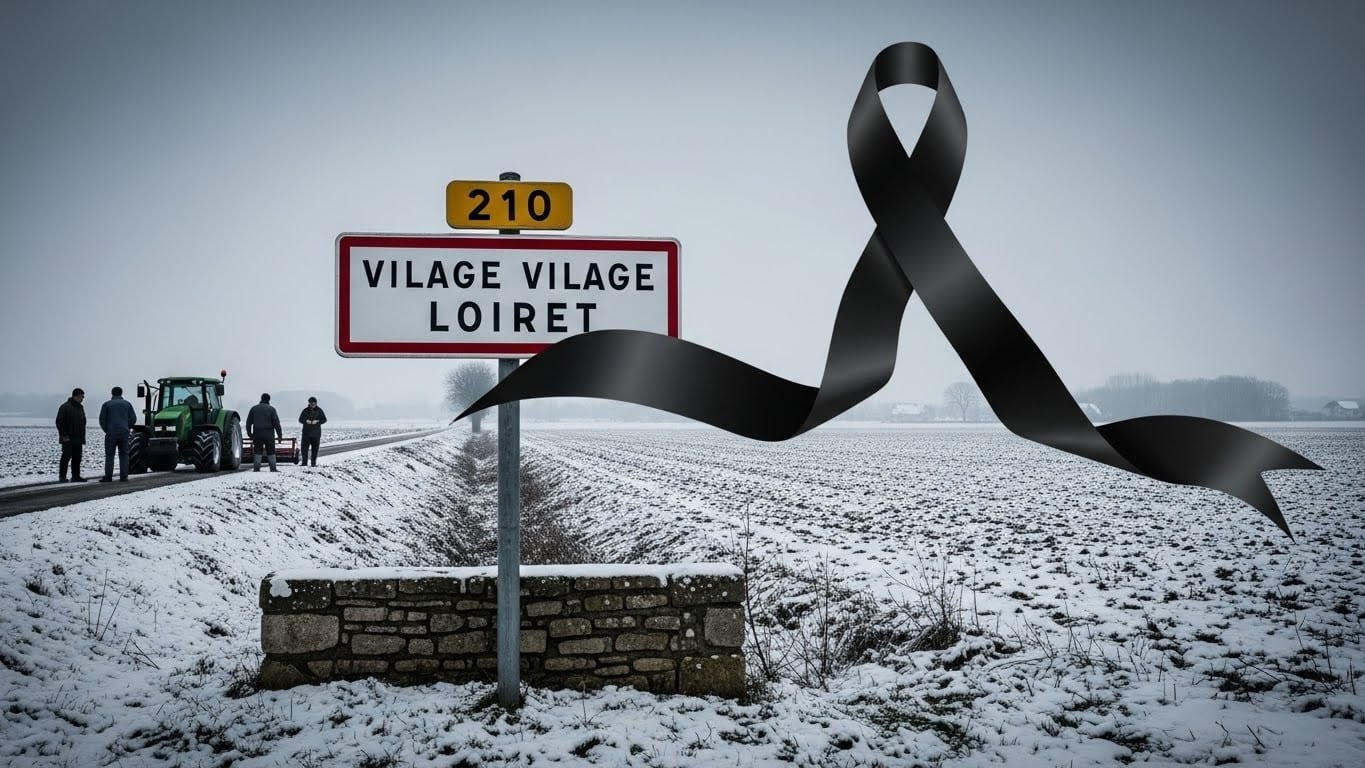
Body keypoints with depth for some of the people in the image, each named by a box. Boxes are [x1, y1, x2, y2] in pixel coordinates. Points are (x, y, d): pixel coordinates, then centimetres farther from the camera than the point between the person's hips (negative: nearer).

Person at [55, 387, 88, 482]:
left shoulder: (80, 407, 16)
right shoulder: (65, 407, -8)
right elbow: (59, 422, -12)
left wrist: (83, 437, 15)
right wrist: (64, 435, -17)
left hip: (78, 438, 7)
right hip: (68, 438, -7)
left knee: (77, 458, 7)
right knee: (66, 456, -9)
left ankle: (75, 476, 11)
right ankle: (62, 477, -6)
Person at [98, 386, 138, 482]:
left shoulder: (107, 404, 4)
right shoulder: (127, 404, 9)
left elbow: (102, 419, 0)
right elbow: (133, 419, 4)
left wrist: (107, 430, 11)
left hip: (111, 433, -2)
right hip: (124, 433, 2)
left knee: (109, 455, 2)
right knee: (123, 455, 6)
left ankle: (108, 477, -3)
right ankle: (124, 477, 1)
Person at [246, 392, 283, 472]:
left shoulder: (254, 408, 7)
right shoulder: (271, 409, -2)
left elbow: (248, 422, 9)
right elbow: (276, 422, -4)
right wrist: (280, 433, 1)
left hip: (257, 434, 2)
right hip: (268, 434, -2)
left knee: (257, 451, 6)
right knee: (271, 451, 4)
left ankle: (256, 467, -2)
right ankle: (273, 468, 1)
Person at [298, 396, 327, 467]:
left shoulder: (319, 410, 3)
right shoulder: (305, 410, 5)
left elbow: (324, 419, 3)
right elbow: (300, 419, 6)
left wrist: (317, 421, -15)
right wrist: (306, 421, -15)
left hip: (316, 434, 0)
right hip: (306, 433, 0)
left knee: (315, 449, 2)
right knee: (304, 448, -4)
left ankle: (314, 463, 9)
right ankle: (304, 463, 1)